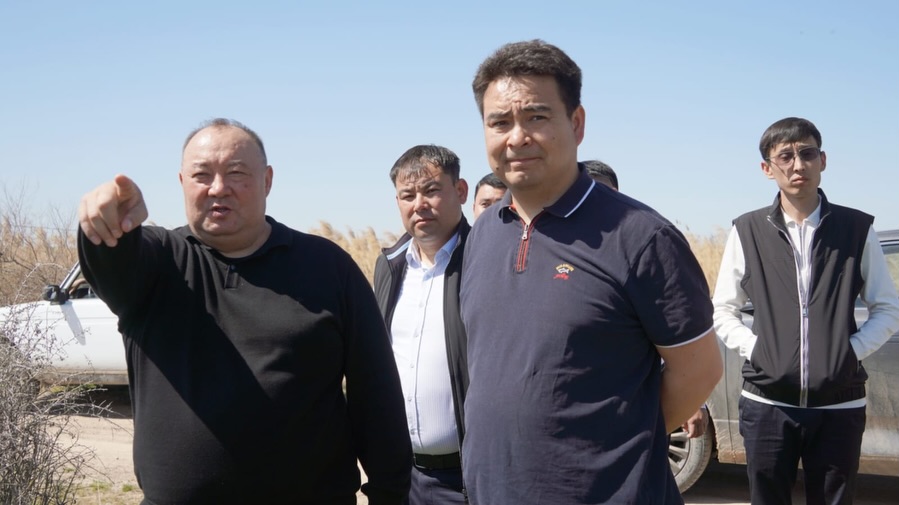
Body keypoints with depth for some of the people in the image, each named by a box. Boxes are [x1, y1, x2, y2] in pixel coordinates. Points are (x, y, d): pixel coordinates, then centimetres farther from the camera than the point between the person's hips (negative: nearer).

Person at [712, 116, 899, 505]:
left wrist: (852, 350, -8)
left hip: (839, 405, 0)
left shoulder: (857, 229, 2)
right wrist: (755, 348, -7)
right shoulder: (747, 232, 2)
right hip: (767, 403, 0)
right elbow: (723, 311, 8)